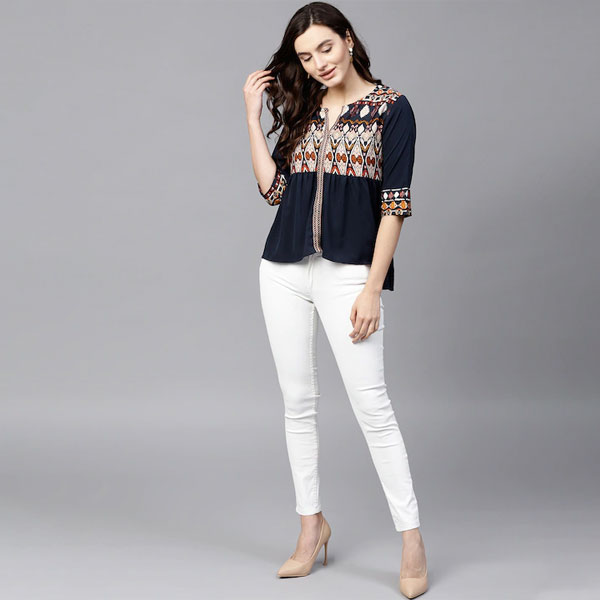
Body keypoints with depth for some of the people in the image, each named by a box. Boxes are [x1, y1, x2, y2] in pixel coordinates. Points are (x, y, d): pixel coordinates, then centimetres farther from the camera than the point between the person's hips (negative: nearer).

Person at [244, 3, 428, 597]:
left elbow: (394, 204, -6)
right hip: (284, 270, 5)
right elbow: (273, 189, 7)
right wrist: (253, 117, 6)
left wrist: (373, 287, -12)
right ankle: (311, 524, 21)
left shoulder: (390, 107, -1)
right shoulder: (302, 111, 15)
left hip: (348, 270, -5)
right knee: (297, 401, 8)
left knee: (371, 403, -8)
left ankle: (411, 537, 1)